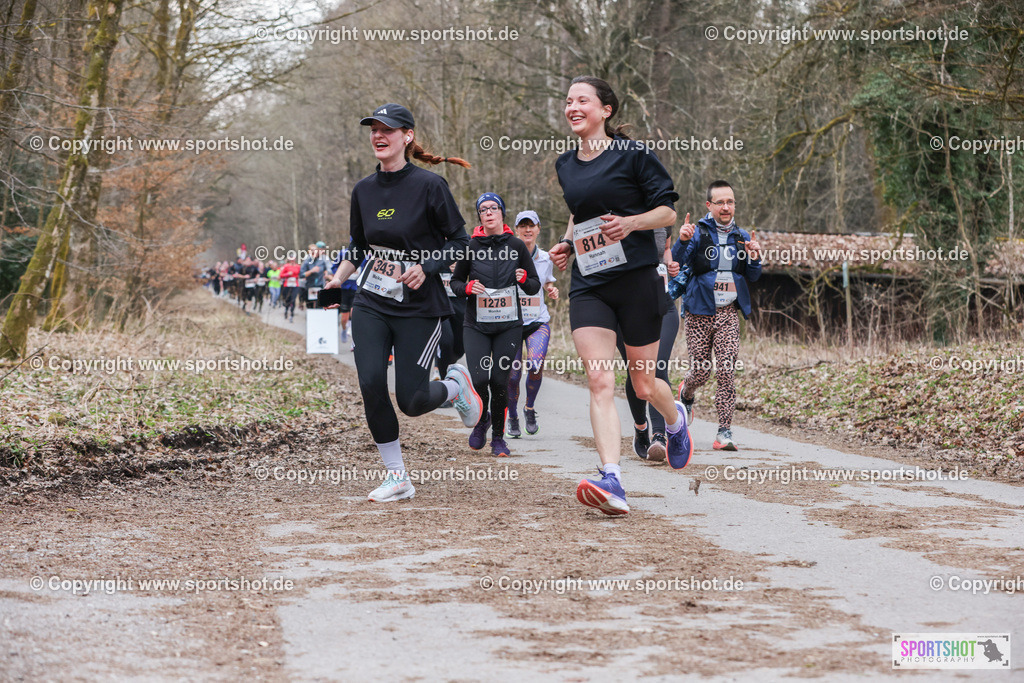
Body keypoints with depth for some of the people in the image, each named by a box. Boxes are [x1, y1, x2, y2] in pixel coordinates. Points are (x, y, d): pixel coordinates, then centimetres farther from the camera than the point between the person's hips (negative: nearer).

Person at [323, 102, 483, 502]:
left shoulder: (429, 185, -10)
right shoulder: (364, 190, 5)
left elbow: (459, 241, -5)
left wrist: (426, 268, -20)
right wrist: (338, 280, 4)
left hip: (419, 307, -4)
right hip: (371, 304, 4)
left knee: (411, 401, -7)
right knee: (371, 386, -13)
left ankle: (456, 385, 29)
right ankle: (397, 478, 2)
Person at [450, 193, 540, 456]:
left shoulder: (516, 246, 2)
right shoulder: (471, 247, 0)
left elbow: (535, 287, 8)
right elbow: (455, 281, 12)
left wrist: (524, 279, -13)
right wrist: (467, 287, -10)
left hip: (509, 325, 0)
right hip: (476, 325, 0)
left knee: (500, 381, -5)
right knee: (480, 380, -12)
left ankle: (498, 437, 14)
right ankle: (482, 420, 20)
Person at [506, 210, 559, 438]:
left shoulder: (545, 258, 6)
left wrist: (552, 291, -1)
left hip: (538, 321, 1)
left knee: (536, 363, -23)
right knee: (512, 374, -5)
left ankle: (530, 408, 3)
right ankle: (512, 418, 21)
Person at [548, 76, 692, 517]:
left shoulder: (632, 154, -5)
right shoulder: (566, 166, 13)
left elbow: (668, 210, -3)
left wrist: (631, 222, -21)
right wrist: (567, 243, 12)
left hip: (637, 278, -4)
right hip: (588, 286, 4)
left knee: (644, 385, 6)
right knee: (600, 383, -14)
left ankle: (676, 419, 43)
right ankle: (611, 482, -23)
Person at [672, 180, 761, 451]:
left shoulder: (741, 237, 11)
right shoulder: (698, 233, -2)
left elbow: (752, 277, 15)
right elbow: (676, 263, -15)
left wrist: (754, 259, -6)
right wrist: (682, 241, -34)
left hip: (728, 314, 2)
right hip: (699, 313, -2)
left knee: (726, 372, -10)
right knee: (701, 370, 1)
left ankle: (724, 433, -9)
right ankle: (686, 393, 38)